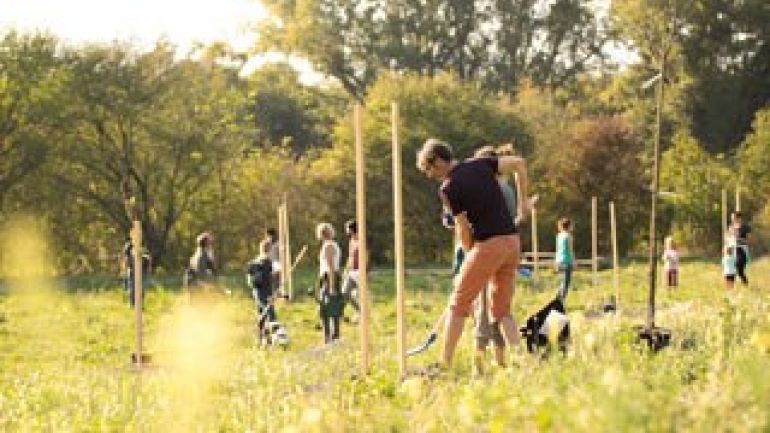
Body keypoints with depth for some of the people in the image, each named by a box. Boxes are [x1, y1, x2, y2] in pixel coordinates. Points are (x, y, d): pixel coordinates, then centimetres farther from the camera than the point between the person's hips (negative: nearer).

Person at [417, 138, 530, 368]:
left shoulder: (448, 188, -7)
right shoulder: (479, 165, 9)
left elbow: (463, 229, -5)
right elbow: (519, 163, 8)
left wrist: (469, 253, 13)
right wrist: (523, 200, 17)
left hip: (488, 244, -6)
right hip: (512, 240, 6)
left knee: (458, 303, 6)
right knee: (502, 309, 14)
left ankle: (445, 362, 5)